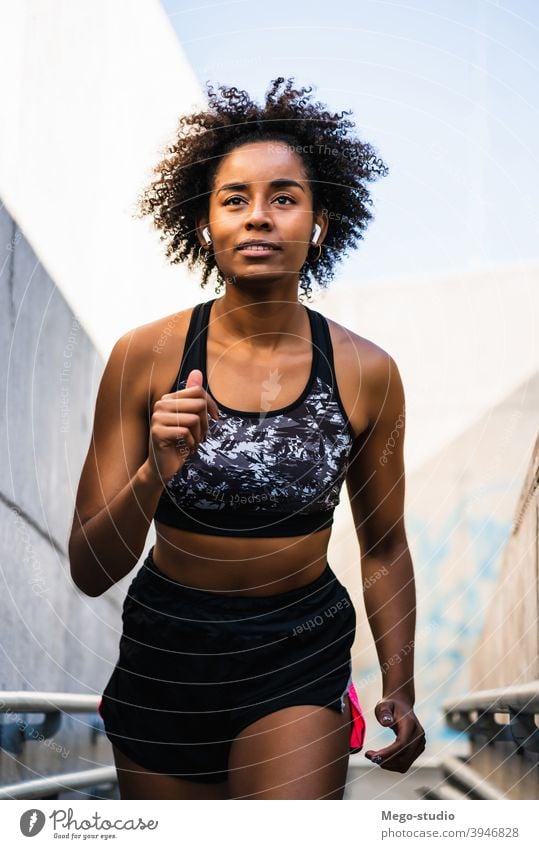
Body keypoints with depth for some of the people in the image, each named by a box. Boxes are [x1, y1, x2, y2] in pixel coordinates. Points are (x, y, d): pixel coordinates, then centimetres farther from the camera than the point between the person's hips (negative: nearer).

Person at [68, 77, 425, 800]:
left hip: (301, 658, -1)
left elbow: (384, 546, 7)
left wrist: (401, 688, 2)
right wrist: (155, 475, -28)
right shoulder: (146, 356, -11)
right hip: (165, 655, 1)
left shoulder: (367, 373, -8)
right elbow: (89, 572, -11)